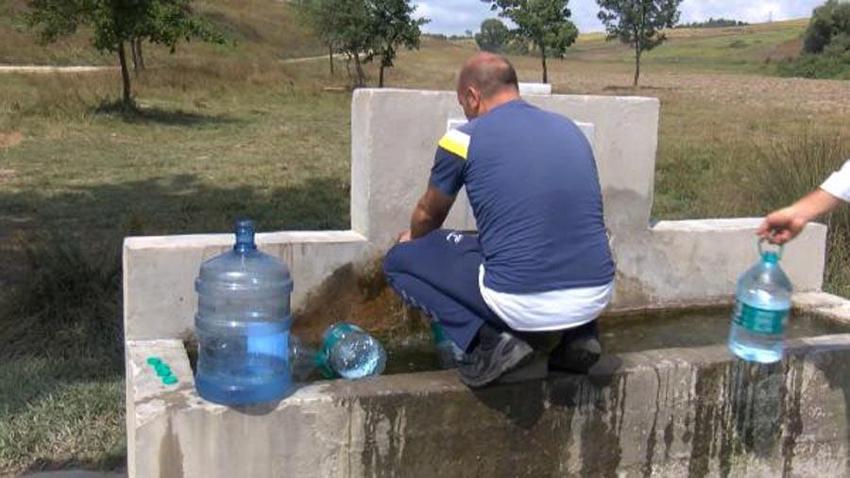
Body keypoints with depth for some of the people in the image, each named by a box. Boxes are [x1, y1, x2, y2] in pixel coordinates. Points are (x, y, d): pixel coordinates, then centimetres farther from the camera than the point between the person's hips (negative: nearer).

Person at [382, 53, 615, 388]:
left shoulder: (465, 139, -2)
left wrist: (413, 238, 42)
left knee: (399, 261, 13)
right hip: (596, 298, 6)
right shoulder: (569, 129, 13)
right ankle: (576, 336, 19)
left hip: (524, 305, -5)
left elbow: (428, 215, 17)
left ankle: (491, 342, -1)